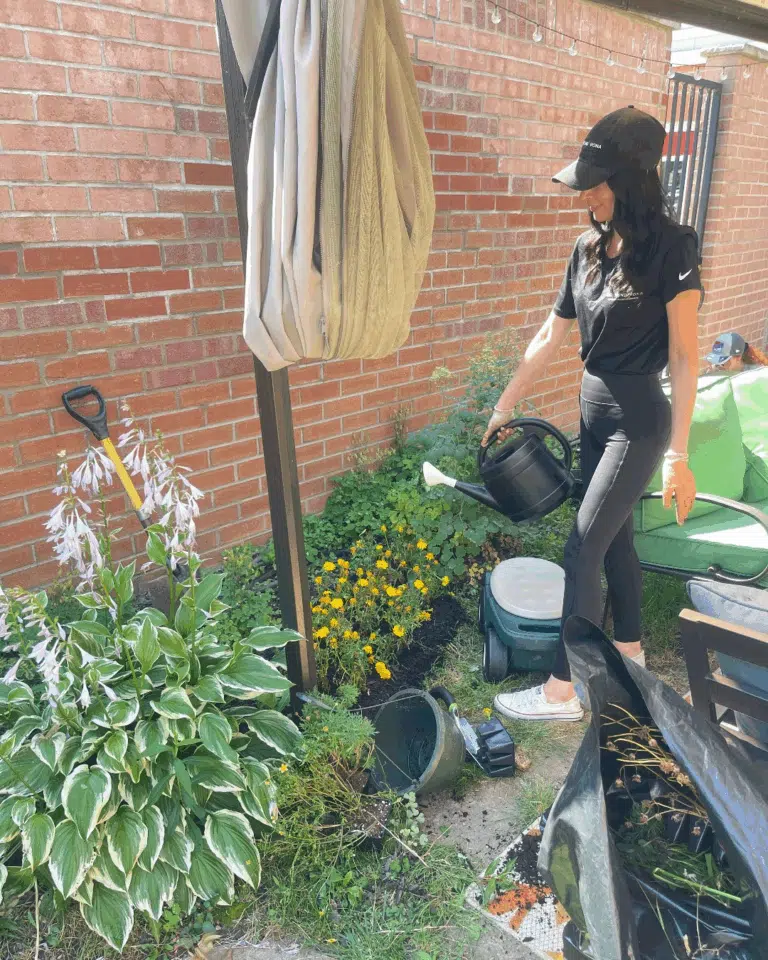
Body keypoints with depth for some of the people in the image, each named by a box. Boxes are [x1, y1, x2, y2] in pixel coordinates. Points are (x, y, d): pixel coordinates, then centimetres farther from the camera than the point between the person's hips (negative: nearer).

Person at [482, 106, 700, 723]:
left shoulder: (671, 249, -13)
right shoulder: (589, 248, 6)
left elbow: (684, 356, -15)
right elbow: (550, 337, 10)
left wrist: (678, 453, -18)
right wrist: (505, 406, 12)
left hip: (639, 419, -7)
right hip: (593, 408, 7)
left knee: (582, 551, -6)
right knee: (615, 536, 17)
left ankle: (562, 691, 7)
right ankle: (630, 649, 37)